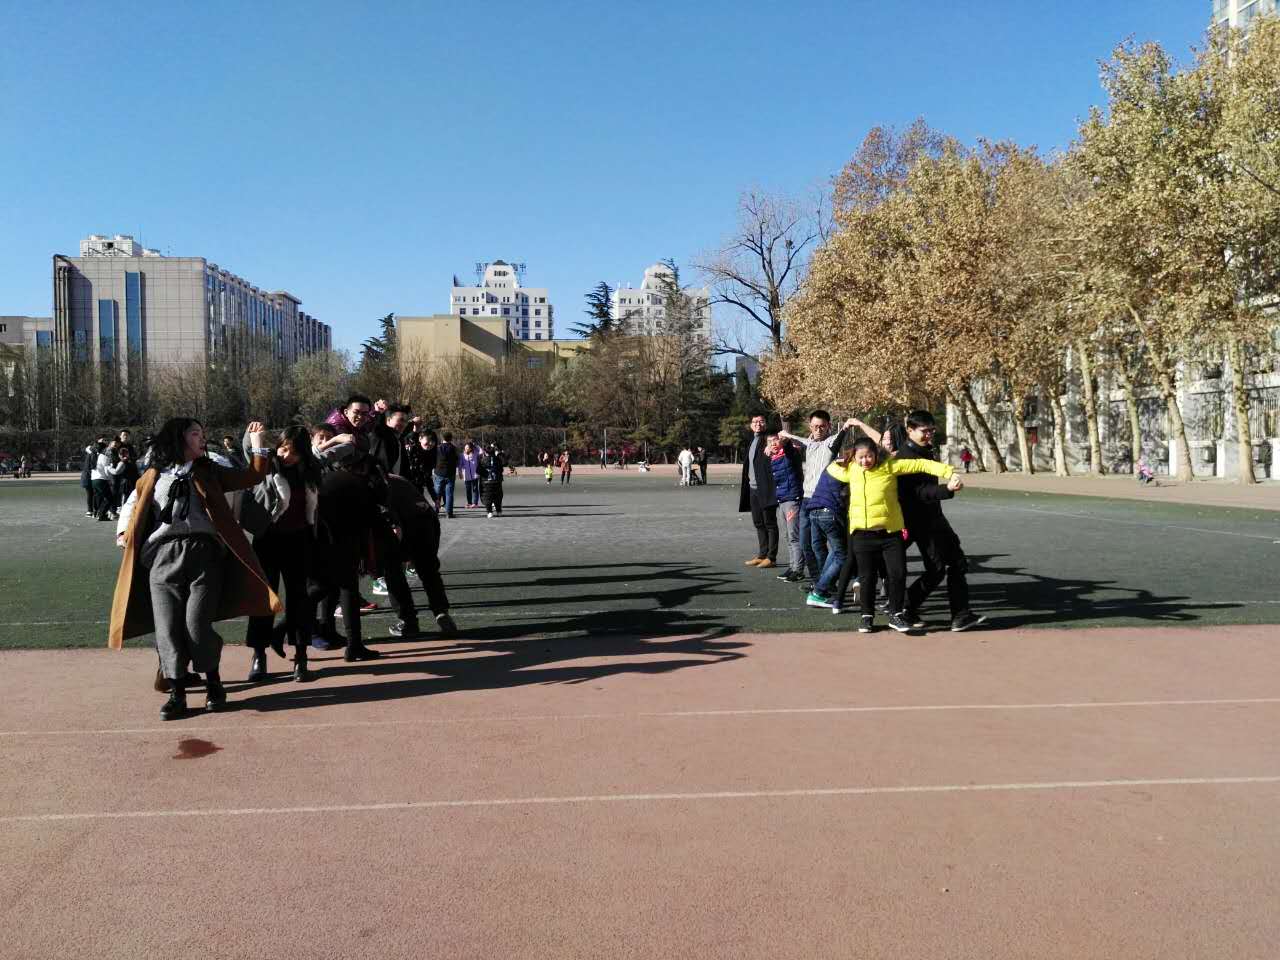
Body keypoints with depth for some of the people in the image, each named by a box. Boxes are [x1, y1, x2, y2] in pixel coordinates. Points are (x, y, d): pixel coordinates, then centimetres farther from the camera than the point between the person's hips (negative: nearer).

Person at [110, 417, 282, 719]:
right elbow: (131, 505, 25)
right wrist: (124, 533, 10)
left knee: (197, 625, -9)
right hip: (163, 556, 1)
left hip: (204, 553, -1)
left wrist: (259, 446, 7)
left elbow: (252, 477, 14)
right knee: (167, 627, -2)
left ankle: (213, 682, 12)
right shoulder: (154, 475, 16)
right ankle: (177, 693, 9)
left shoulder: (209, 472, 17)